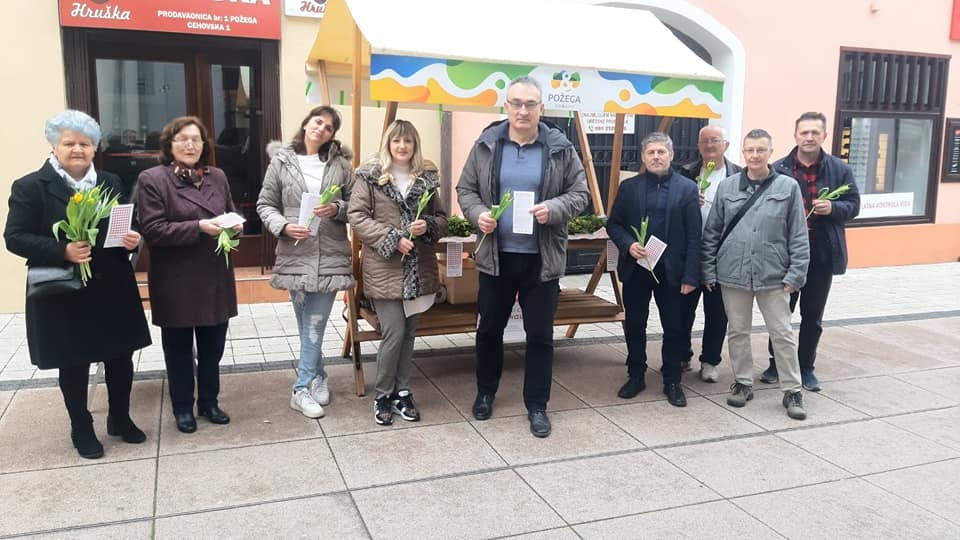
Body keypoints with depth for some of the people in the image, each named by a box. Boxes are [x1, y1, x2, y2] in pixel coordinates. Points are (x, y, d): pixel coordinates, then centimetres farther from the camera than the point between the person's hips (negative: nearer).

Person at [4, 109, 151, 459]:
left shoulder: (111, 183, 8)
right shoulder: (30, 187, -6)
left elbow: (128, 225, 13)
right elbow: (15, 238, -10)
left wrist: (132, 239, -11)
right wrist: (63, 251, -24)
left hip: (112, 289, 4)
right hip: (64, 295, -4)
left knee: (121, 357, 13)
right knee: (74, 365, 10)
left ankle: (120, 418, 34)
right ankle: (81, 429, 28)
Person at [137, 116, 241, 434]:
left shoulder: (217, 177, 8)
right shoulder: (152, 179, -9)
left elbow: (233, 214, 16)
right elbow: (152, 230, -16)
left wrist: (235, 225, -8)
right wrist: (199, 227, -24)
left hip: (215, 279, 5)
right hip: (176, 283, -4)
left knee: (213, 346, 14)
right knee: (179, 348, 10)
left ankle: (209, 402, 32)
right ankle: (183, 408, 26)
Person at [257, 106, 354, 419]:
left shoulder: (341, 164, 4)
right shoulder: (281, 162, 3)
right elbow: (265, 205, 5)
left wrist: (336, 209, -12)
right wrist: (284, 226, -12)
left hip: (330, 256, 0)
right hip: (295, 254, 0)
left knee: (315, 325, 1)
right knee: (307, 325, 9)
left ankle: (302, 389, 12)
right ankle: (317, 377, 27)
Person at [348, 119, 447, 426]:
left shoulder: (427, 177, 9)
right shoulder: (370, 175, -2)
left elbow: (442, 218, 14)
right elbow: (356, 217, -7)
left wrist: (427, 226, -9)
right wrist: (392, 239, -16)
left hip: (419, 270, 4)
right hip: (385, 269, -4)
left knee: (408, 333, 11)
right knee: (394, 333, -6)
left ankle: (402, 391, 25)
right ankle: (382, 396, 14)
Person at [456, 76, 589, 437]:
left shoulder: (561, 149, -2)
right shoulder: (486, 145, 1)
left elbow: (579, 194, 1)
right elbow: (466, 189, 6)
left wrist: (554, 209, -19)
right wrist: (478, 214, -14)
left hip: (542, 259, -1)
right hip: (496, 256, 1)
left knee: (540, 335, 7)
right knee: (489, 328, 15)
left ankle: (537, 405, 22)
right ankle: (485, 392, 37)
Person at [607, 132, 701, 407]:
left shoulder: (687, 188, 0)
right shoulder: (629, 187, 5)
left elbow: (694, 237, -4)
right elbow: (613, 224, 7)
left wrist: (691, 276, -9)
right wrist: (628, 244, -13)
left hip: (671, 270, -1)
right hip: (635, 268, 2)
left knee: (674, 327, 6)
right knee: (634, 325, 10)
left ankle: (672, 381, 21)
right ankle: (636, 376, 26)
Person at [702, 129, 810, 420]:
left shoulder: (788, 187, -1)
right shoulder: (727, 186, 3)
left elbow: (798, 236, -1)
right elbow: (711, 232, 6)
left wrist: (795, 274, -6)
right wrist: (709, 271, 3)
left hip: (773, 276, -1)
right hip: (733, 274, 2)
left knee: (782, 334, 5)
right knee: (738, 332, 11)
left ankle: (792, 391, 17)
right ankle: (743, 383, 27)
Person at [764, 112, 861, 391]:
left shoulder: (839, 169, 1)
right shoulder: (779, 169, -4)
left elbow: (853, 205, 4)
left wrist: (833, 208, -16)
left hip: (822, 255, 1)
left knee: (813, 316, 12)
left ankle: (805, 367, 26)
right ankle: (776, 363, 26)